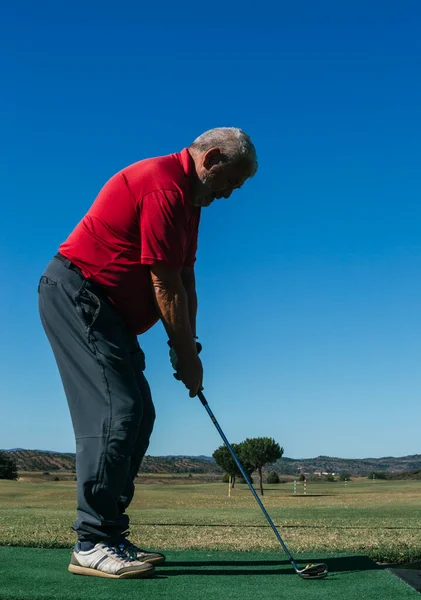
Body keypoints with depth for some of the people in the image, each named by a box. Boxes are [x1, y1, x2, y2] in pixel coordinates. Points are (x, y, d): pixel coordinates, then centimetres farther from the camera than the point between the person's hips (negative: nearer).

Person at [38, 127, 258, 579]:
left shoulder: (188, 197, 15)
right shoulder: (165, 185, -18)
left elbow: (184, 281, 12)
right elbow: (165, 286, -19)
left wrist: (187, 348, 4)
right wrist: (187, 356, -10)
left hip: (104, 306, 11)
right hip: (75, 292, -11)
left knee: (138, 414, 6)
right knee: (116, 410, -15)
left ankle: (110, 537, 11)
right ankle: (92, 544, -8)